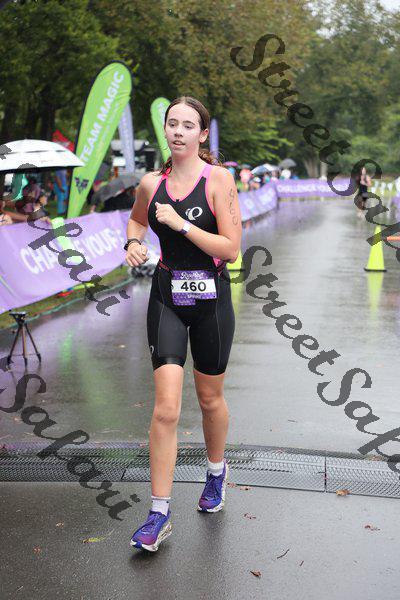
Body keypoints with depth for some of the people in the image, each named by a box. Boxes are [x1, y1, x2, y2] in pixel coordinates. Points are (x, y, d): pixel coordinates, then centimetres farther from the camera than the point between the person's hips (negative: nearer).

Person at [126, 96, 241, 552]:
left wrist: (181, 223, -19)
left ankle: (216, 472, 44)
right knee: (166, 407, -8)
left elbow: (231, 249, -14)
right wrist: (133, 244, 4)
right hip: (167, 297, 2)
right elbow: (136, 220, 25)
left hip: (211, 298, -1)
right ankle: (159, 515, 1)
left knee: (210, 398, 15)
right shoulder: (151, 184, 2)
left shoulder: (219, 179, -9)